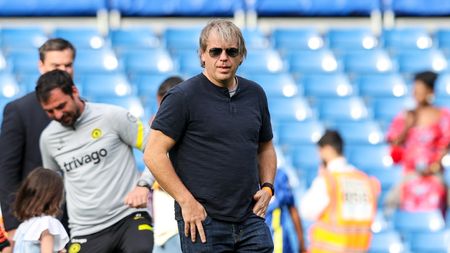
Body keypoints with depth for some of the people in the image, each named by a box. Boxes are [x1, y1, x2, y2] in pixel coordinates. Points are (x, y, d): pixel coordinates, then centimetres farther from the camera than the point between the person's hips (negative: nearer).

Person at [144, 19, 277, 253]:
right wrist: (186, 202, -14)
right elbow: (154, 154, -10)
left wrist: (267, 187, 7)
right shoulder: (183, 97, -6)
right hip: (203, 222, -5)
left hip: (250, 219, 5)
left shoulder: (255, 94, 12)